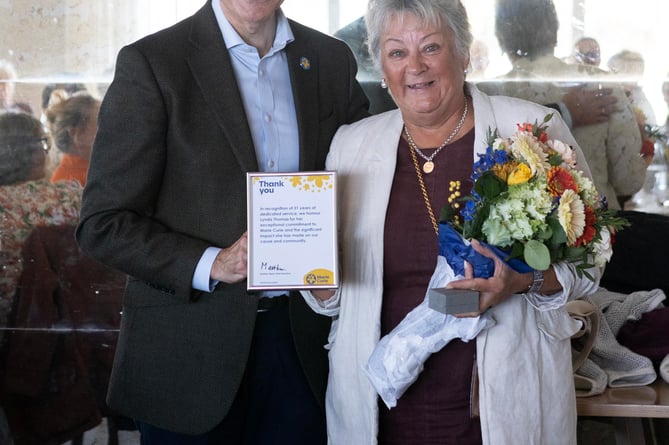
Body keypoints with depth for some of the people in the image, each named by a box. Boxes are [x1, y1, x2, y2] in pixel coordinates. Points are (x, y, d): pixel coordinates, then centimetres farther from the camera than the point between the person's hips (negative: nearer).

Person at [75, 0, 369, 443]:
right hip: (190, 348, -3)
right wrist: (211, 264, -21)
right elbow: (102, 224, -9)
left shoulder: (334, 60, 6)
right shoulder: (151, 63, -8)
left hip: (303, 340, 4)